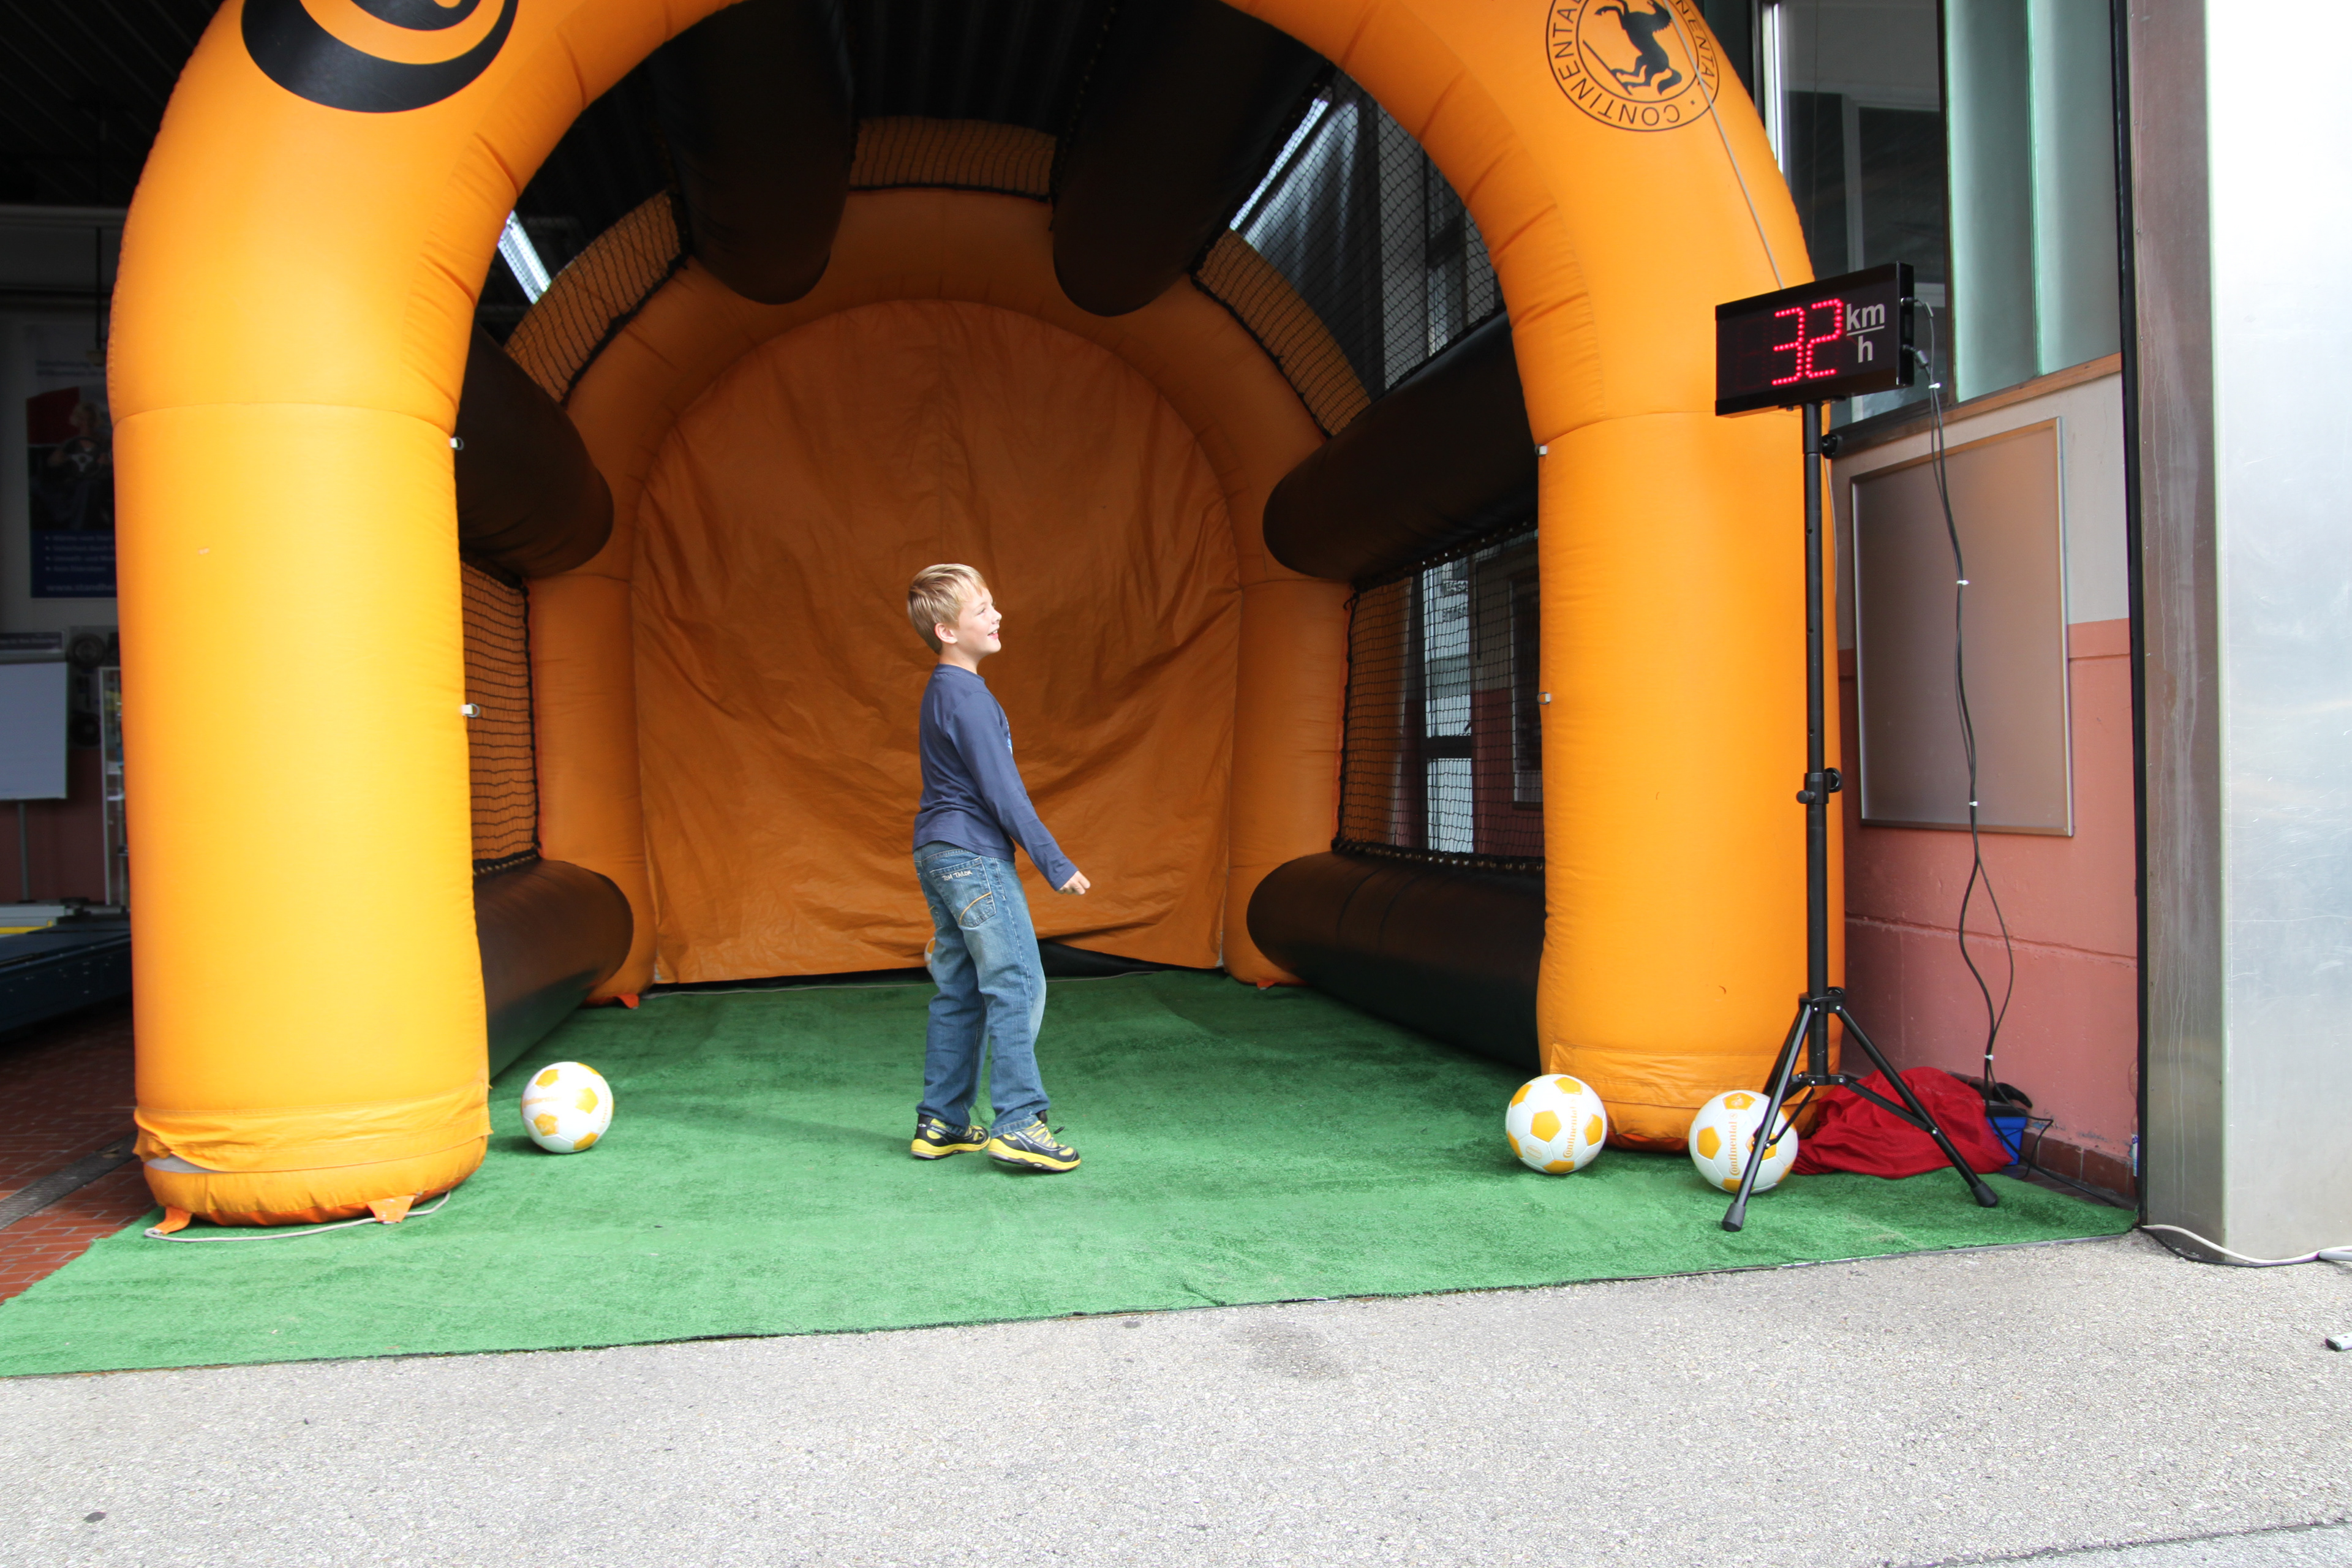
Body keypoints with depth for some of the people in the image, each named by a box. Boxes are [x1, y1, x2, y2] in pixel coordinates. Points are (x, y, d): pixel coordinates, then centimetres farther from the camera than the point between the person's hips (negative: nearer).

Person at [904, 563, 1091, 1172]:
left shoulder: (942, 692, 17)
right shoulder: (967, 697, -15)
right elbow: (1002, 790, -17)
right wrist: (1055, 864, -13)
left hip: (939, 854, 10)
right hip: (974, 856, -10)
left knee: (959, 993, 11)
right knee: (1017, 985, -8)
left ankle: (940, 1123, 15)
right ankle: (1017, 1123, -9)